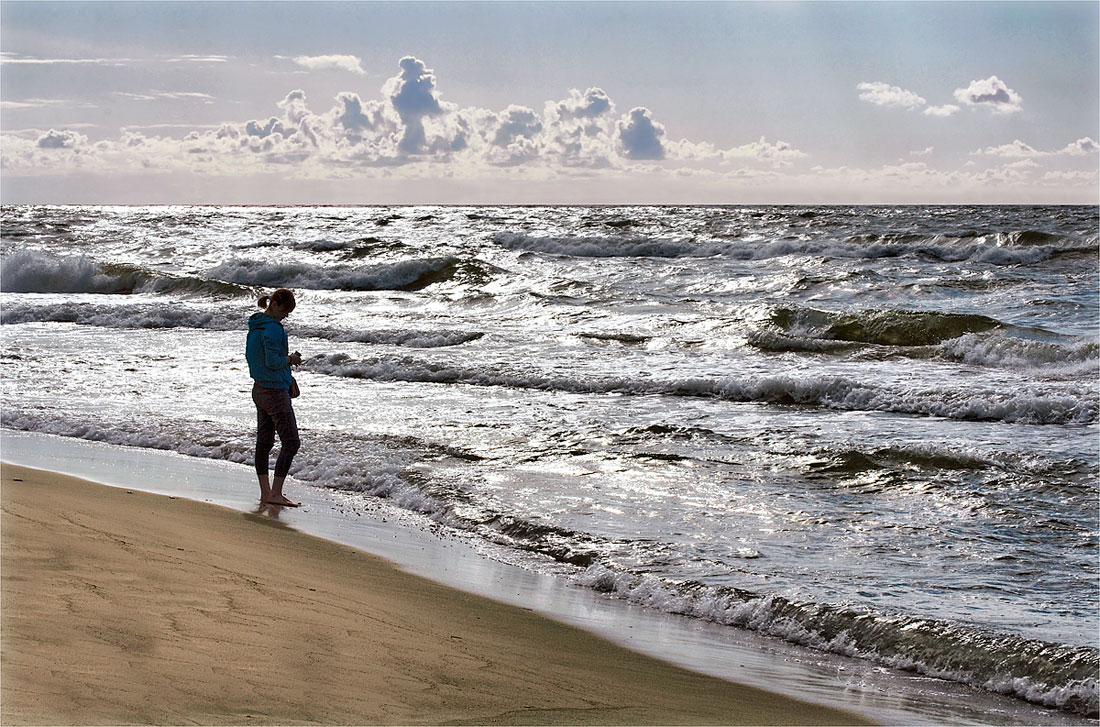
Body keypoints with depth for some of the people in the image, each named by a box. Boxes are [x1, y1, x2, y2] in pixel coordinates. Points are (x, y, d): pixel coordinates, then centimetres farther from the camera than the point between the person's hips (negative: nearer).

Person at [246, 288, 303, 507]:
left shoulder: (255, 326, 10)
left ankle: (265, 492, 17)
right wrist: (290, 359, -6)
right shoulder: (272, 328, -19)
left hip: (259, 389, 10)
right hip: (275, 392, -10)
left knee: (264, 442, 12)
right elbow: (273, 361, -24)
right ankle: (275, 494, -10)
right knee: (291, 443, -6)